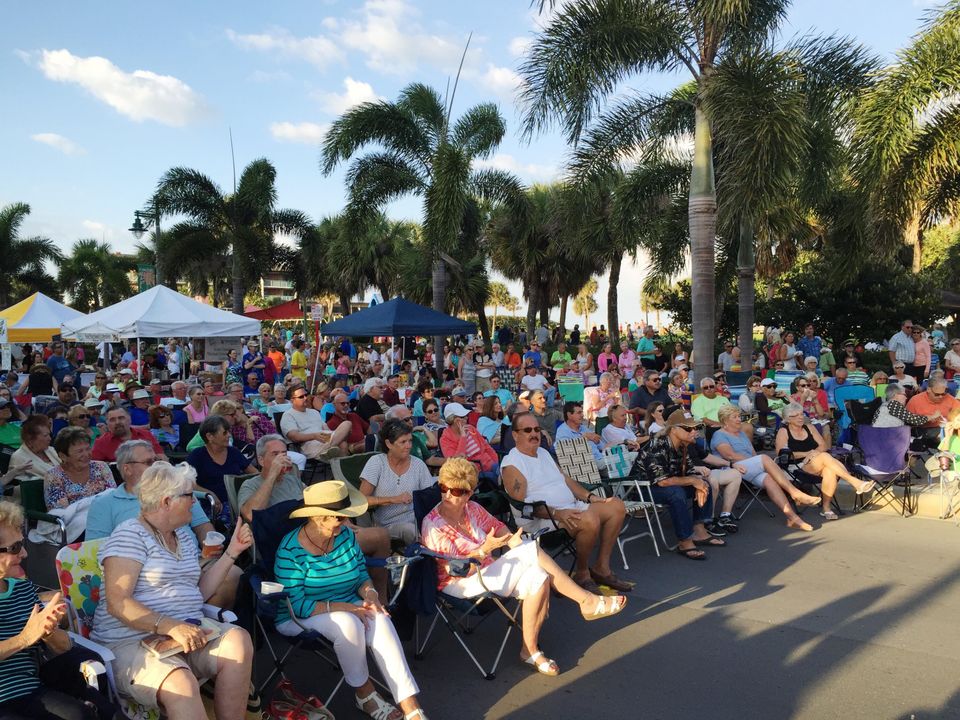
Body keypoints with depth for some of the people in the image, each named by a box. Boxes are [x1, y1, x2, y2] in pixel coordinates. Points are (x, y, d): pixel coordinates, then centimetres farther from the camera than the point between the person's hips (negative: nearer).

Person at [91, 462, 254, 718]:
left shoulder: (185, 535, 17)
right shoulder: (130, 535, -8)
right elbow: (117, 604, -18)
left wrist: (232, 552, 8)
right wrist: (170, 626, -28)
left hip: (185, 631, 7)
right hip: (131, 642, -7)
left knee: (238, 639, -23)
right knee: (181, 684, -36)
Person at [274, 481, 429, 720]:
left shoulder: (346, 536, -1)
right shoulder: (290, 551, -18)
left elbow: (363, 576, 7)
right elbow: (298, 606, -21)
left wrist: (370, 593, -17)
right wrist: (344, 607, -26)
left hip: (348, 608, 5)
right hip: (300, 619, -4)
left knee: (381, 621, -27)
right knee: (349, 623, -35)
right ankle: (364, 693, -10)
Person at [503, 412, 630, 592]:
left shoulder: (544, 453, 20)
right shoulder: (512, 464, -9)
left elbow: (565, 479, 21)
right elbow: (521, 504, -18)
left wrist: (590, 497, 5)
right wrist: (556, 513, -29)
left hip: (572, 508, 10)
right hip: (542, 518, -9)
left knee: (617, 506, 0)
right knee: (590, 520, -33)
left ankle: (601, 567, 4)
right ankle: (582, 574, -10)